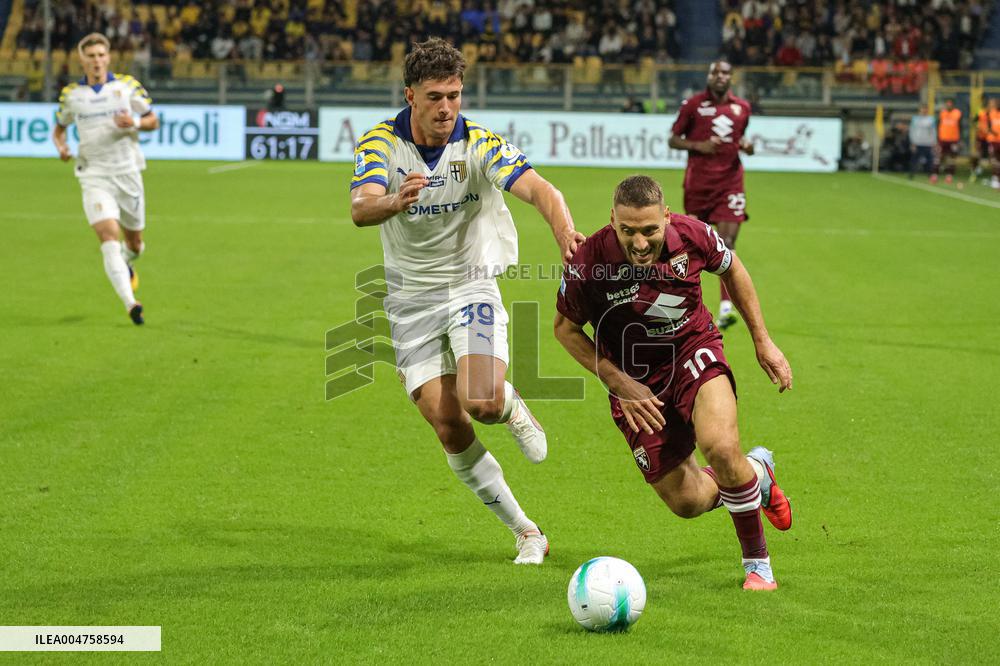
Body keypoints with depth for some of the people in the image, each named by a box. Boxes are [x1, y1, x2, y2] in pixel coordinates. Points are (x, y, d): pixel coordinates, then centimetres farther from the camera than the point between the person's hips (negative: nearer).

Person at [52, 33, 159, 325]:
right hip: (94, 177, -1)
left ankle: (126, 265, 51)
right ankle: (130, 304, -29)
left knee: (134, 241, 12)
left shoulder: (127, 85, 1)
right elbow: (59, 128, 18)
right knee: (109, 235, -21)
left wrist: (134, 122, -15)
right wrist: (61, 147, -4)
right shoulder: (71, 94, 4)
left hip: (127, 172, 1)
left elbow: (153, 121, 7)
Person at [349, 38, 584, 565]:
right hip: (411, 299, 2)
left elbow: (538, 189, -29)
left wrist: (564, 230, -51)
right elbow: (360, 210, -28)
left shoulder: (479, 144, -14)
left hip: (471, 285, -2)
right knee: (448, 427, -3)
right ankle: (526, 533, 11)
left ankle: (512, 408, 15)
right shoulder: (380, 142, -11)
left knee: (481, 401, -25)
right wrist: (395, 202, -52)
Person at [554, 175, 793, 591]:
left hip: (694, 350, 0)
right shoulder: (588, 263, -25)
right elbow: (566, 327, -6)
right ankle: (756, 471, 37)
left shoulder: (692, 236, -20)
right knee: (687, 502, 1)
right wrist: (619, 383, -15)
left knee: (720, 447, -30)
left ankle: (757, 563, -6)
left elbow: (731, 269, 5)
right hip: (635, 378, 0)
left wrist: (763, 342, 7)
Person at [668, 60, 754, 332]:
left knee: (727, 241, -11)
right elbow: (673, 139, 3)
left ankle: (726, 307, -16)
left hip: (730, 182, 1)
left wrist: (747, 146, 0)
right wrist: (698, 146, -14)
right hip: (698, 183, -1)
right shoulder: (692, 104, -1)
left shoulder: (742, 108, 9)